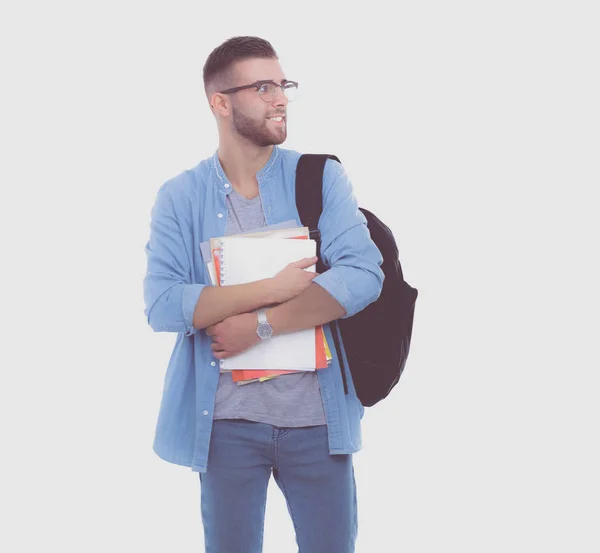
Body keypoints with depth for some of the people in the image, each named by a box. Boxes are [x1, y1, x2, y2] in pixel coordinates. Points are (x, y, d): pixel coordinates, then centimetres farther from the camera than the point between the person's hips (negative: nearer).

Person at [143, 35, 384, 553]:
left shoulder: (321, 177, 0)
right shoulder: (180, 198, 0)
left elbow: (363, 275, -13)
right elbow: (162, 305, -13)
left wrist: (259, 325, -17)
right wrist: (276, 289, -18)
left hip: (317, 415, 1)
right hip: (227, 422, 0)